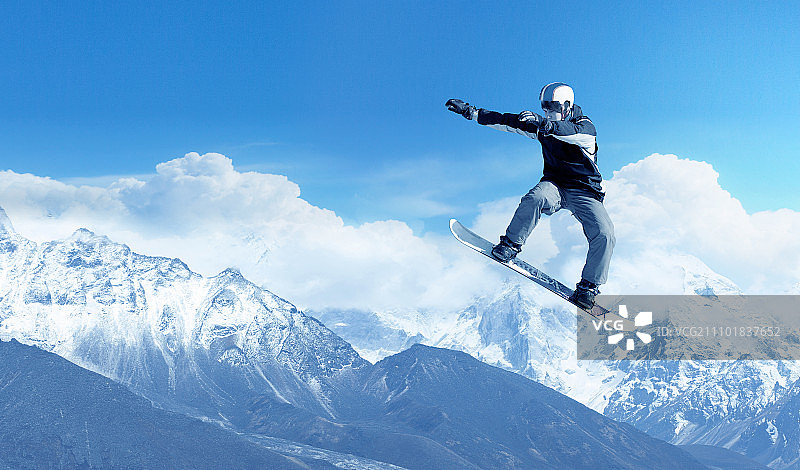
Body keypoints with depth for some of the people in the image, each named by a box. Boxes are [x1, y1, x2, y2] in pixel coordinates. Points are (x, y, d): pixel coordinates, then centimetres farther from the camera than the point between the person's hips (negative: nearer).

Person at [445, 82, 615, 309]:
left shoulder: (586, 127, -11)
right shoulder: (543, 124, 4)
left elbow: (576, 133, -36)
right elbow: (507, 121, 3)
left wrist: (545, 125, -54)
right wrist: (470, 111, -5)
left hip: (585, 191, -2)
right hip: (554, 185, 2)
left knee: (604, 235, -22)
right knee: (535, 198, -35)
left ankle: (587, 288, -9)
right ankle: (510, 244, -24)